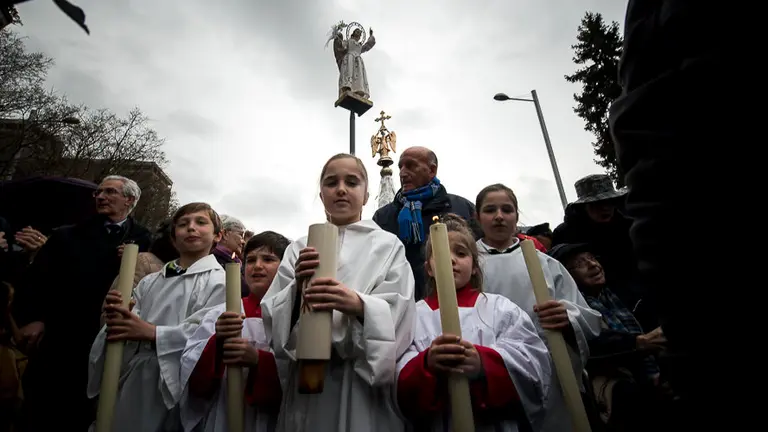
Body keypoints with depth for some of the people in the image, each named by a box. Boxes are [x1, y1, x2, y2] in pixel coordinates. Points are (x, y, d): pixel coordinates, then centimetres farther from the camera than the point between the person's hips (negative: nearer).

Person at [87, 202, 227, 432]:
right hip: (129, 379, 5)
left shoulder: (221, 281, -8)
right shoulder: (149, 282, 11)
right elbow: (132, 326, 6)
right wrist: (118, 318, -14)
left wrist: (151, 333, -18)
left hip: (171, 383, -5)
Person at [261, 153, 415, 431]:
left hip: (363, 386, -2)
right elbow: (272, 318, 1)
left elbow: (398, 319, -8)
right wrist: (297, 290, -18)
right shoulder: (299, 249, 6)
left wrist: (359, 306, -26)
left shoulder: (388, 246, -1)